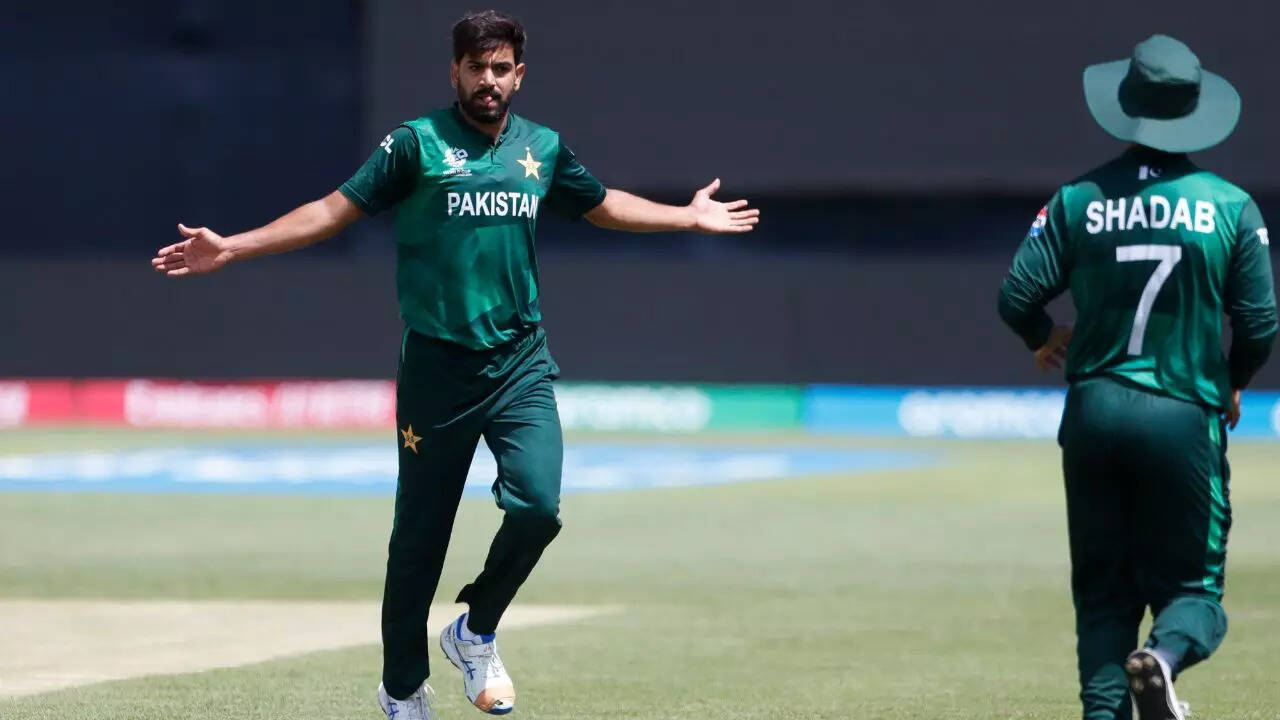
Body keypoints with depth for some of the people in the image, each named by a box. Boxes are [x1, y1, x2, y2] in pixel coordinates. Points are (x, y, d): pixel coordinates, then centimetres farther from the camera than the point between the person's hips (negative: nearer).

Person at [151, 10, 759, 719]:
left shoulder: (543, 148, 9)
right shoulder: (418, 143, -3)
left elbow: (603, 204, 28)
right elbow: (335, 209, -6)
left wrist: (689, 217, 32)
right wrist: (232, 247, -14)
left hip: (521, 365, 3)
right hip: (437, 368, -3)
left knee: (537, 506, -17)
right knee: (419, 535, 2)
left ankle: (475, 634, 9)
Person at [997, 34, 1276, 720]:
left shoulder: (1079, 200, 0)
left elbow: (1018, 296, -3)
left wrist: (1046, 341, 20)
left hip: (1094, 413, 2)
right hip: (1185, 419, -2)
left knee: (1103, 591, 12)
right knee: (1192, 584, 6)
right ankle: (1165, 653, -26)